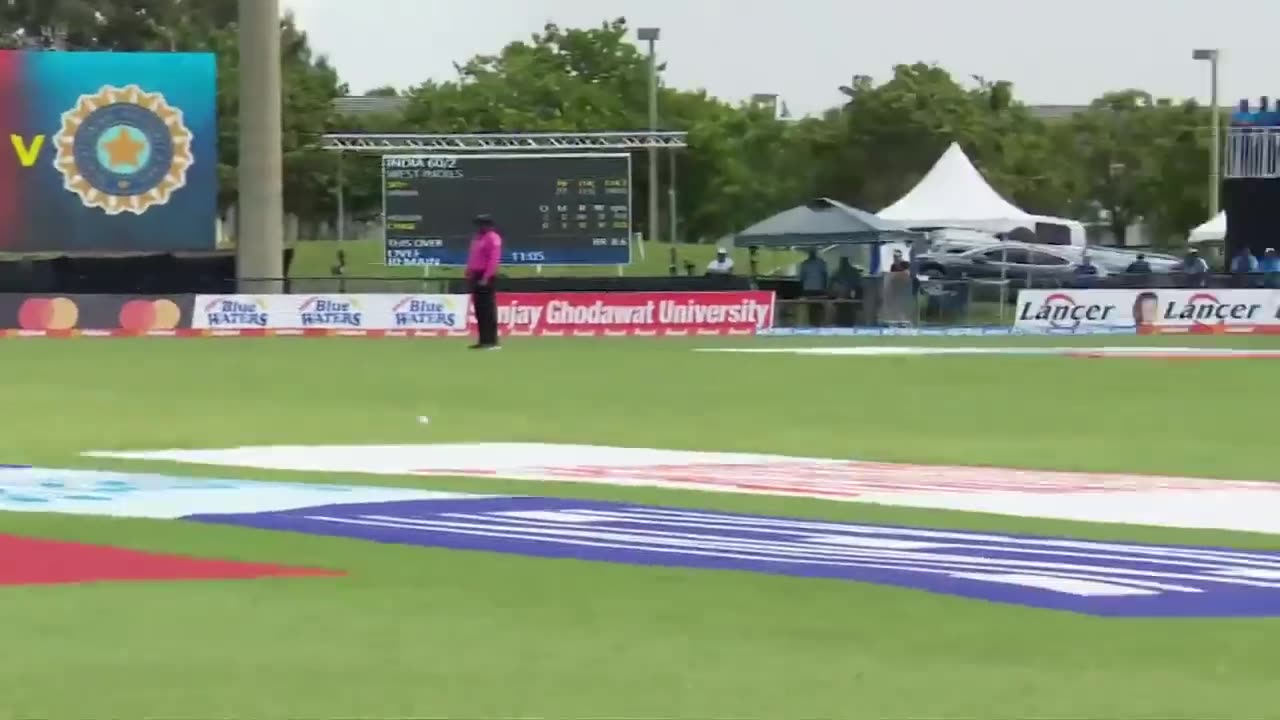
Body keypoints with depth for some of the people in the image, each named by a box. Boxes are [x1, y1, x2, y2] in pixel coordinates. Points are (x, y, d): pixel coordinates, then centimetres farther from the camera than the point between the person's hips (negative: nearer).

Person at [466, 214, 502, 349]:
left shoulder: (493, 238, -9)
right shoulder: (476, 238, 19)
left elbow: (493, 260, -17)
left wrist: (486, 277, -23)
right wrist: (469, 275, 15)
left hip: (486, 277, -9)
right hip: (476, 277, 9)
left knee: (488, 309, -10)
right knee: (479, 309, 9)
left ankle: (492, 341, -11)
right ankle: (483, 340, 13)